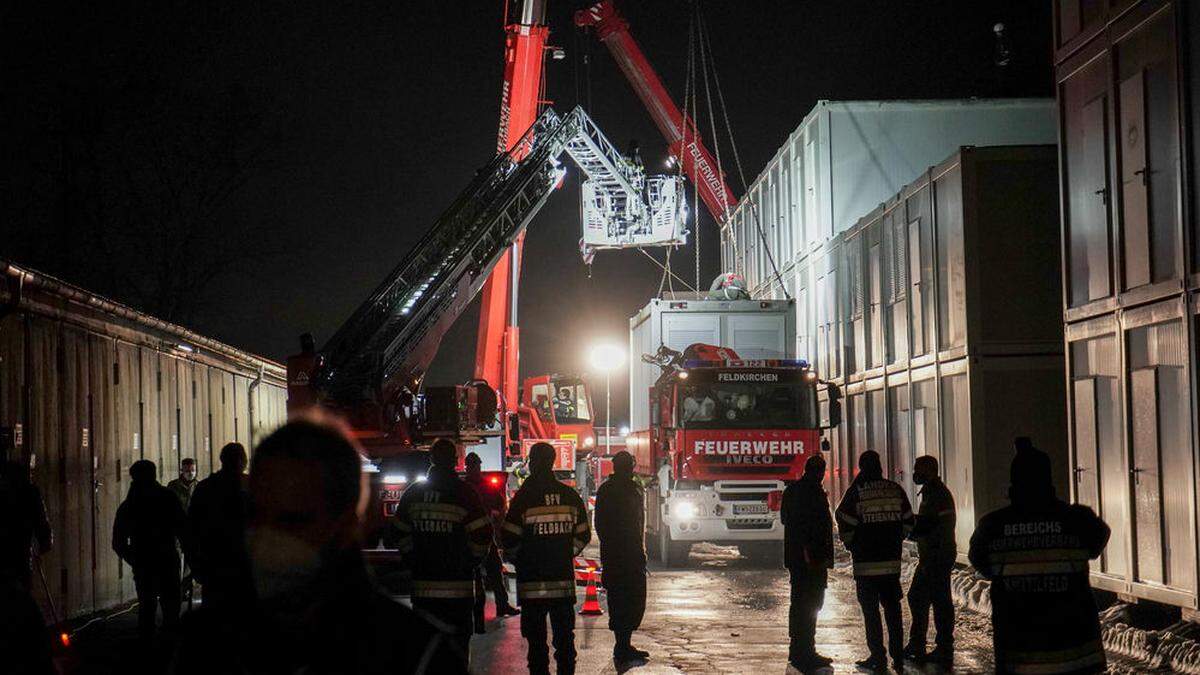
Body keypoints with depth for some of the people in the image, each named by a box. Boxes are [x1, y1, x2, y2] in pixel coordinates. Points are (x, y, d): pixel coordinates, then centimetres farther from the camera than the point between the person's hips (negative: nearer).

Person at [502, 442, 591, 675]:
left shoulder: (524, 497, -10)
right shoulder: (570, 496, 4)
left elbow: (510, 540, -9)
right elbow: (583, 535, 8)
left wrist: (517, 559, 11)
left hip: (532, 584, -4)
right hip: (564, 581, 4)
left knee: (536, 639, 1)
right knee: (564, 636, 12)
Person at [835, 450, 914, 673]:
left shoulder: (856, 491, -9)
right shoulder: (896, 490, 4)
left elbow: (845, 525, -9)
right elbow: (908, 522, 8)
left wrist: (851, 546, 8)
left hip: (866, 562, -4)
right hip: (892, 562, 4)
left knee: (871, 611, 3)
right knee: (893, 609, 12)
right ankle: (898, 657, 12)